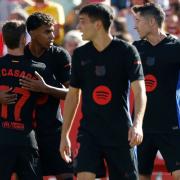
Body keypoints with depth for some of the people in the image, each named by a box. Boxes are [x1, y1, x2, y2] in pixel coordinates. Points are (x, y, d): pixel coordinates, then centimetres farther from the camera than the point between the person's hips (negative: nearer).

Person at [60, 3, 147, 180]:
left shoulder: (126, 51, -5)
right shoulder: (80, 54, 6)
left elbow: (139, 90, -14)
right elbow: (72, 95, 14)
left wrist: (137, 124, -30)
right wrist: (64, 134, 11)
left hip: (120, 132, -2)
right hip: (89, 131, 2)